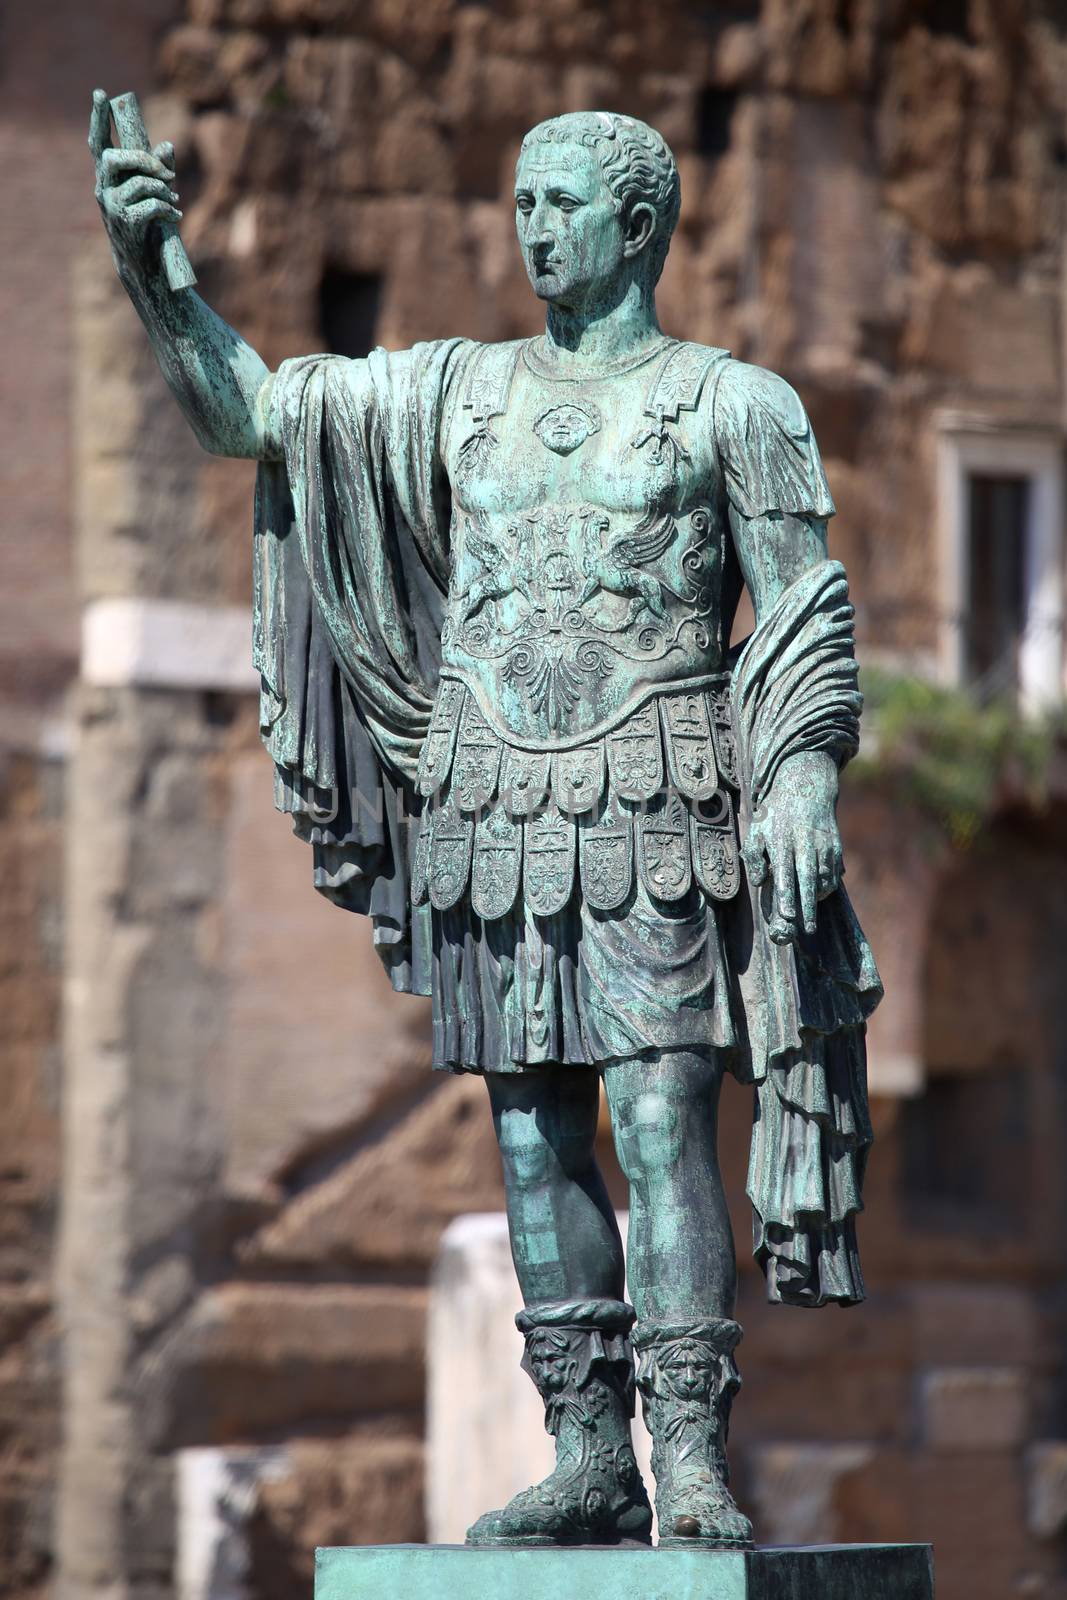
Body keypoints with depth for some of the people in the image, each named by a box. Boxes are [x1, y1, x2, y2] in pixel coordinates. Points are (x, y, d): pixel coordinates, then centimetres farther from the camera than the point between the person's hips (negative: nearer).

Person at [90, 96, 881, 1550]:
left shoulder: (732, 404, 3)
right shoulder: (455, 391, 14)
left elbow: (810, 609, 0)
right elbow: (247, 411, 11)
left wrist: (805, 773, -12)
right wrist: (153, 272, -2)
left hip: (654, 813, -4)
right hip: (489, 810, 5)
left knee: (662, 1124, -11)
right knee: (534, 1136, 4)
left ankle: (694, 1465, -12)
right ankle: (588, 1458, 10)